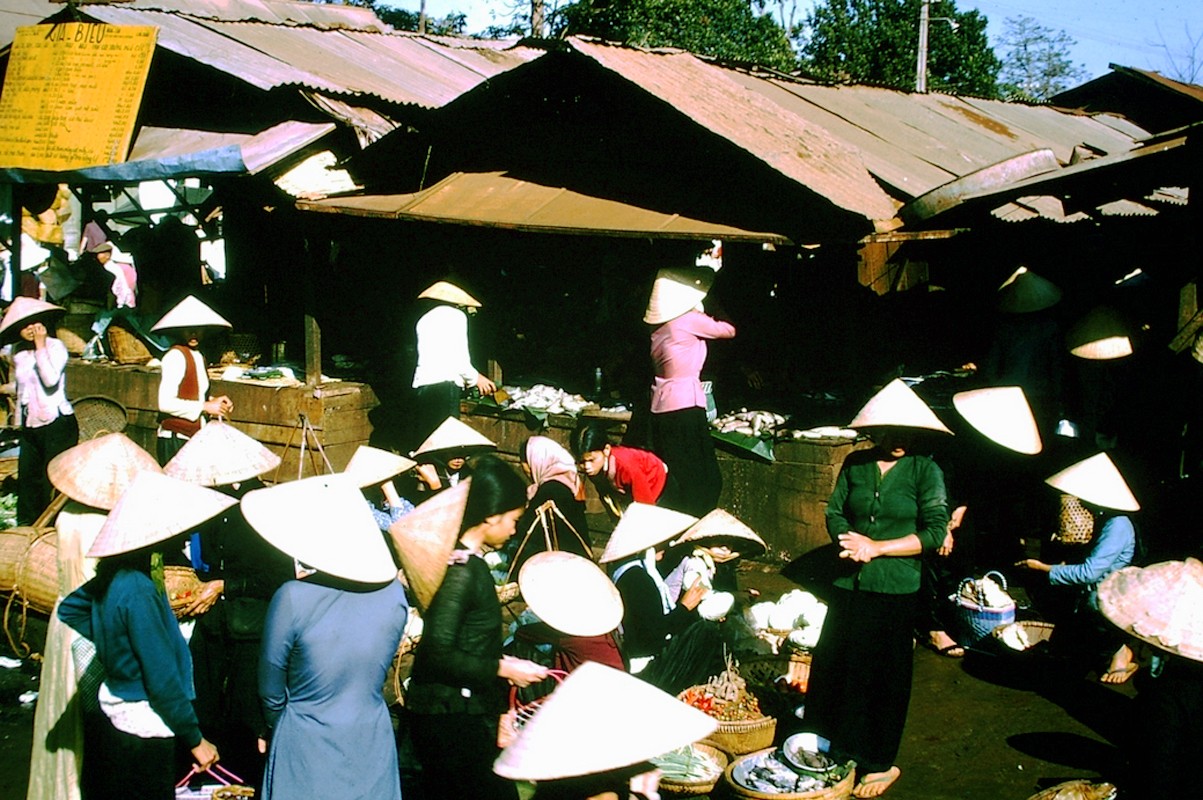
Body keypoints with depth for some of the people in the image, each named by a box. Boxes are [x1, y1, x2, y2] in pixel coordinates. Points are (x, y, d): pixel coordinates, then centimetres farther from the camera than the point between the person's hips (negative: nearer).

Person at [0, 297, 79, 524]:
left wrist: (40, 346, -18)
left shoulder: (55, 346, -8)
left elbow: (51, 380, -24)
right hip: (30, 426, 7)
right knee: (27, 476, 9)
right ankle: (26, 528, 20)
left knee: (54, 480, -5)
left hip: (57, 423, -7)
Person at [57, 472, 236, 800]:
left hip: (114, 720, 9)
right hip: (144, 735, -9)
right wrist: (195, 739, -14)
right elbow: (163, 680, -22)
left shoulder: (113, 575, 0)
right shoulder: (139, 590, -25)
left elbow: (69, 609, 19)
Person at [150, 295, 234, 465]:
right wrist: (206, 407, -15)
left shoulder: (198, 356, 14)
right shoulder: (176, 356, -13)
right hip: (175, 440, -8)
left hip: (194, 438, 8)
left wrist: (214, 401, 3)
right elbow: (165, 403, -21)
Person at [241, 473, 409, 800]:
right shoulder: (393, 592, -10)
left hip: (308, 750, -3)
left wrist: (276, 727, 11)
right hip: (373, 747, 3)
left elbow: (271, 694, -7)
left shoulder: (292, 599, -20)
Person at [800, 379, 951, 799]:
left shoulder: (925, 470, -6)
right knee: (832, 666, 9)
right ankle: (832, 749, 26)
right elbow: (834, 512, 6)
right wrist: (851, 542, -15)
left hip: (894, 590, -3)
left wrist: (876, 548, -13)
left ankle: (880, 764, 20)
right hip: (848, 585, 4)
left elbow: (934, 532, -10)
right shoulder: (855, 463, 4)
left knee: (883, 676, 5)